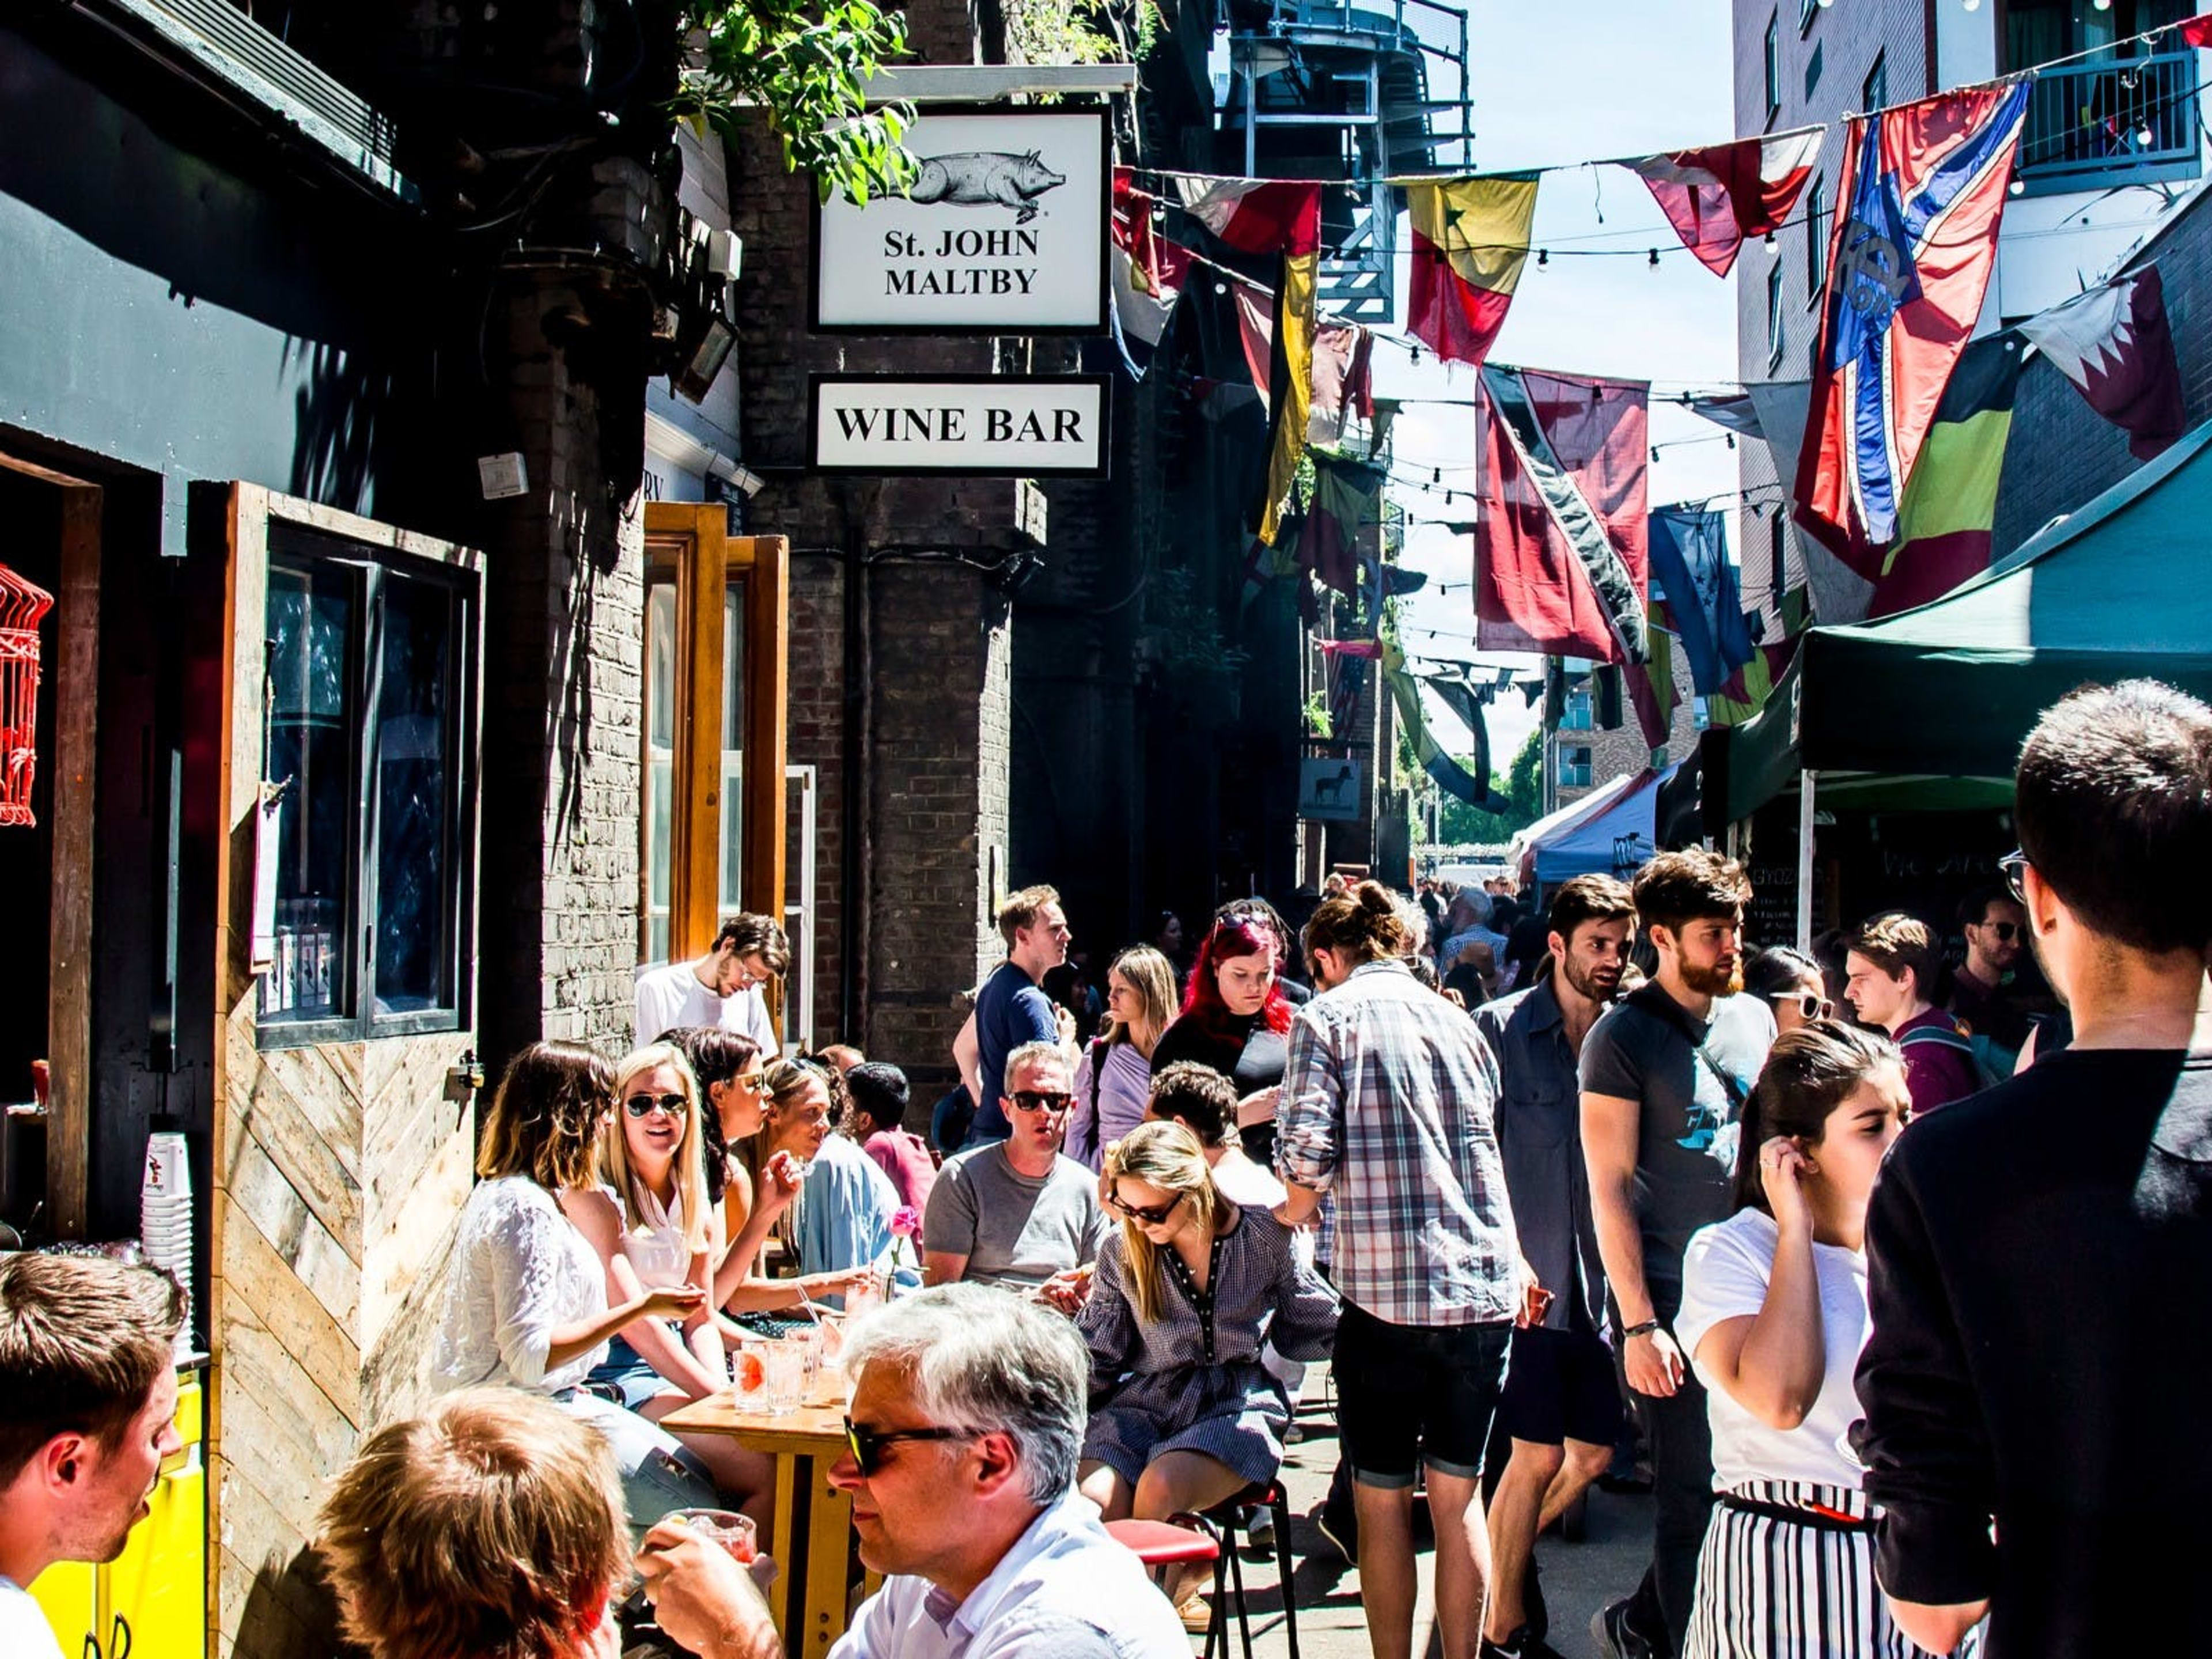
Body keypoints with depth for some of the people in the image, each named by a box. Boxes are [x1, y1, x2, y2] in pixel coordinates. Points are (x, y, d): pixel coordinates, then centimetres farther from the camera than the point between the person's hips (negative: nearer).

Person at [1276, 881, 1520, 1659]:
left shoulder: (1327, 1017, -3)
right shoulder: (1455, 1018, 14)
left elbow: (1307, 1152, -14)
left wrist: (1291, 1211, 5)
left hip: (1385, 1286, -5)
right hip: (1485, 1283, 5)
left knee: (1382, 1499, 7)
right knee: (1459, 1495, 14)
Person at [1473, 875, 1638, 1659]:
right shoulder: (1500, 1028, -3)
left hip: (1606, 1279, 5)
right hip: (1530, 1281, -5)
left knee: (1594, 1452, 11)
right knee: (1539, 1453, -2)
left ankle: (1505, 1553, 37)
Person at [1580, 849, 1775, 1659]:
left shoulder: (1755, 1017, 10)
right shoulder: (1623, 1036, -7)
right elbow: (1610, 1187, -10)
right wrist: (1638, 1322, -15)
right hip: (1674, 1299, -6)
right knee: (1693, 1492, -1)